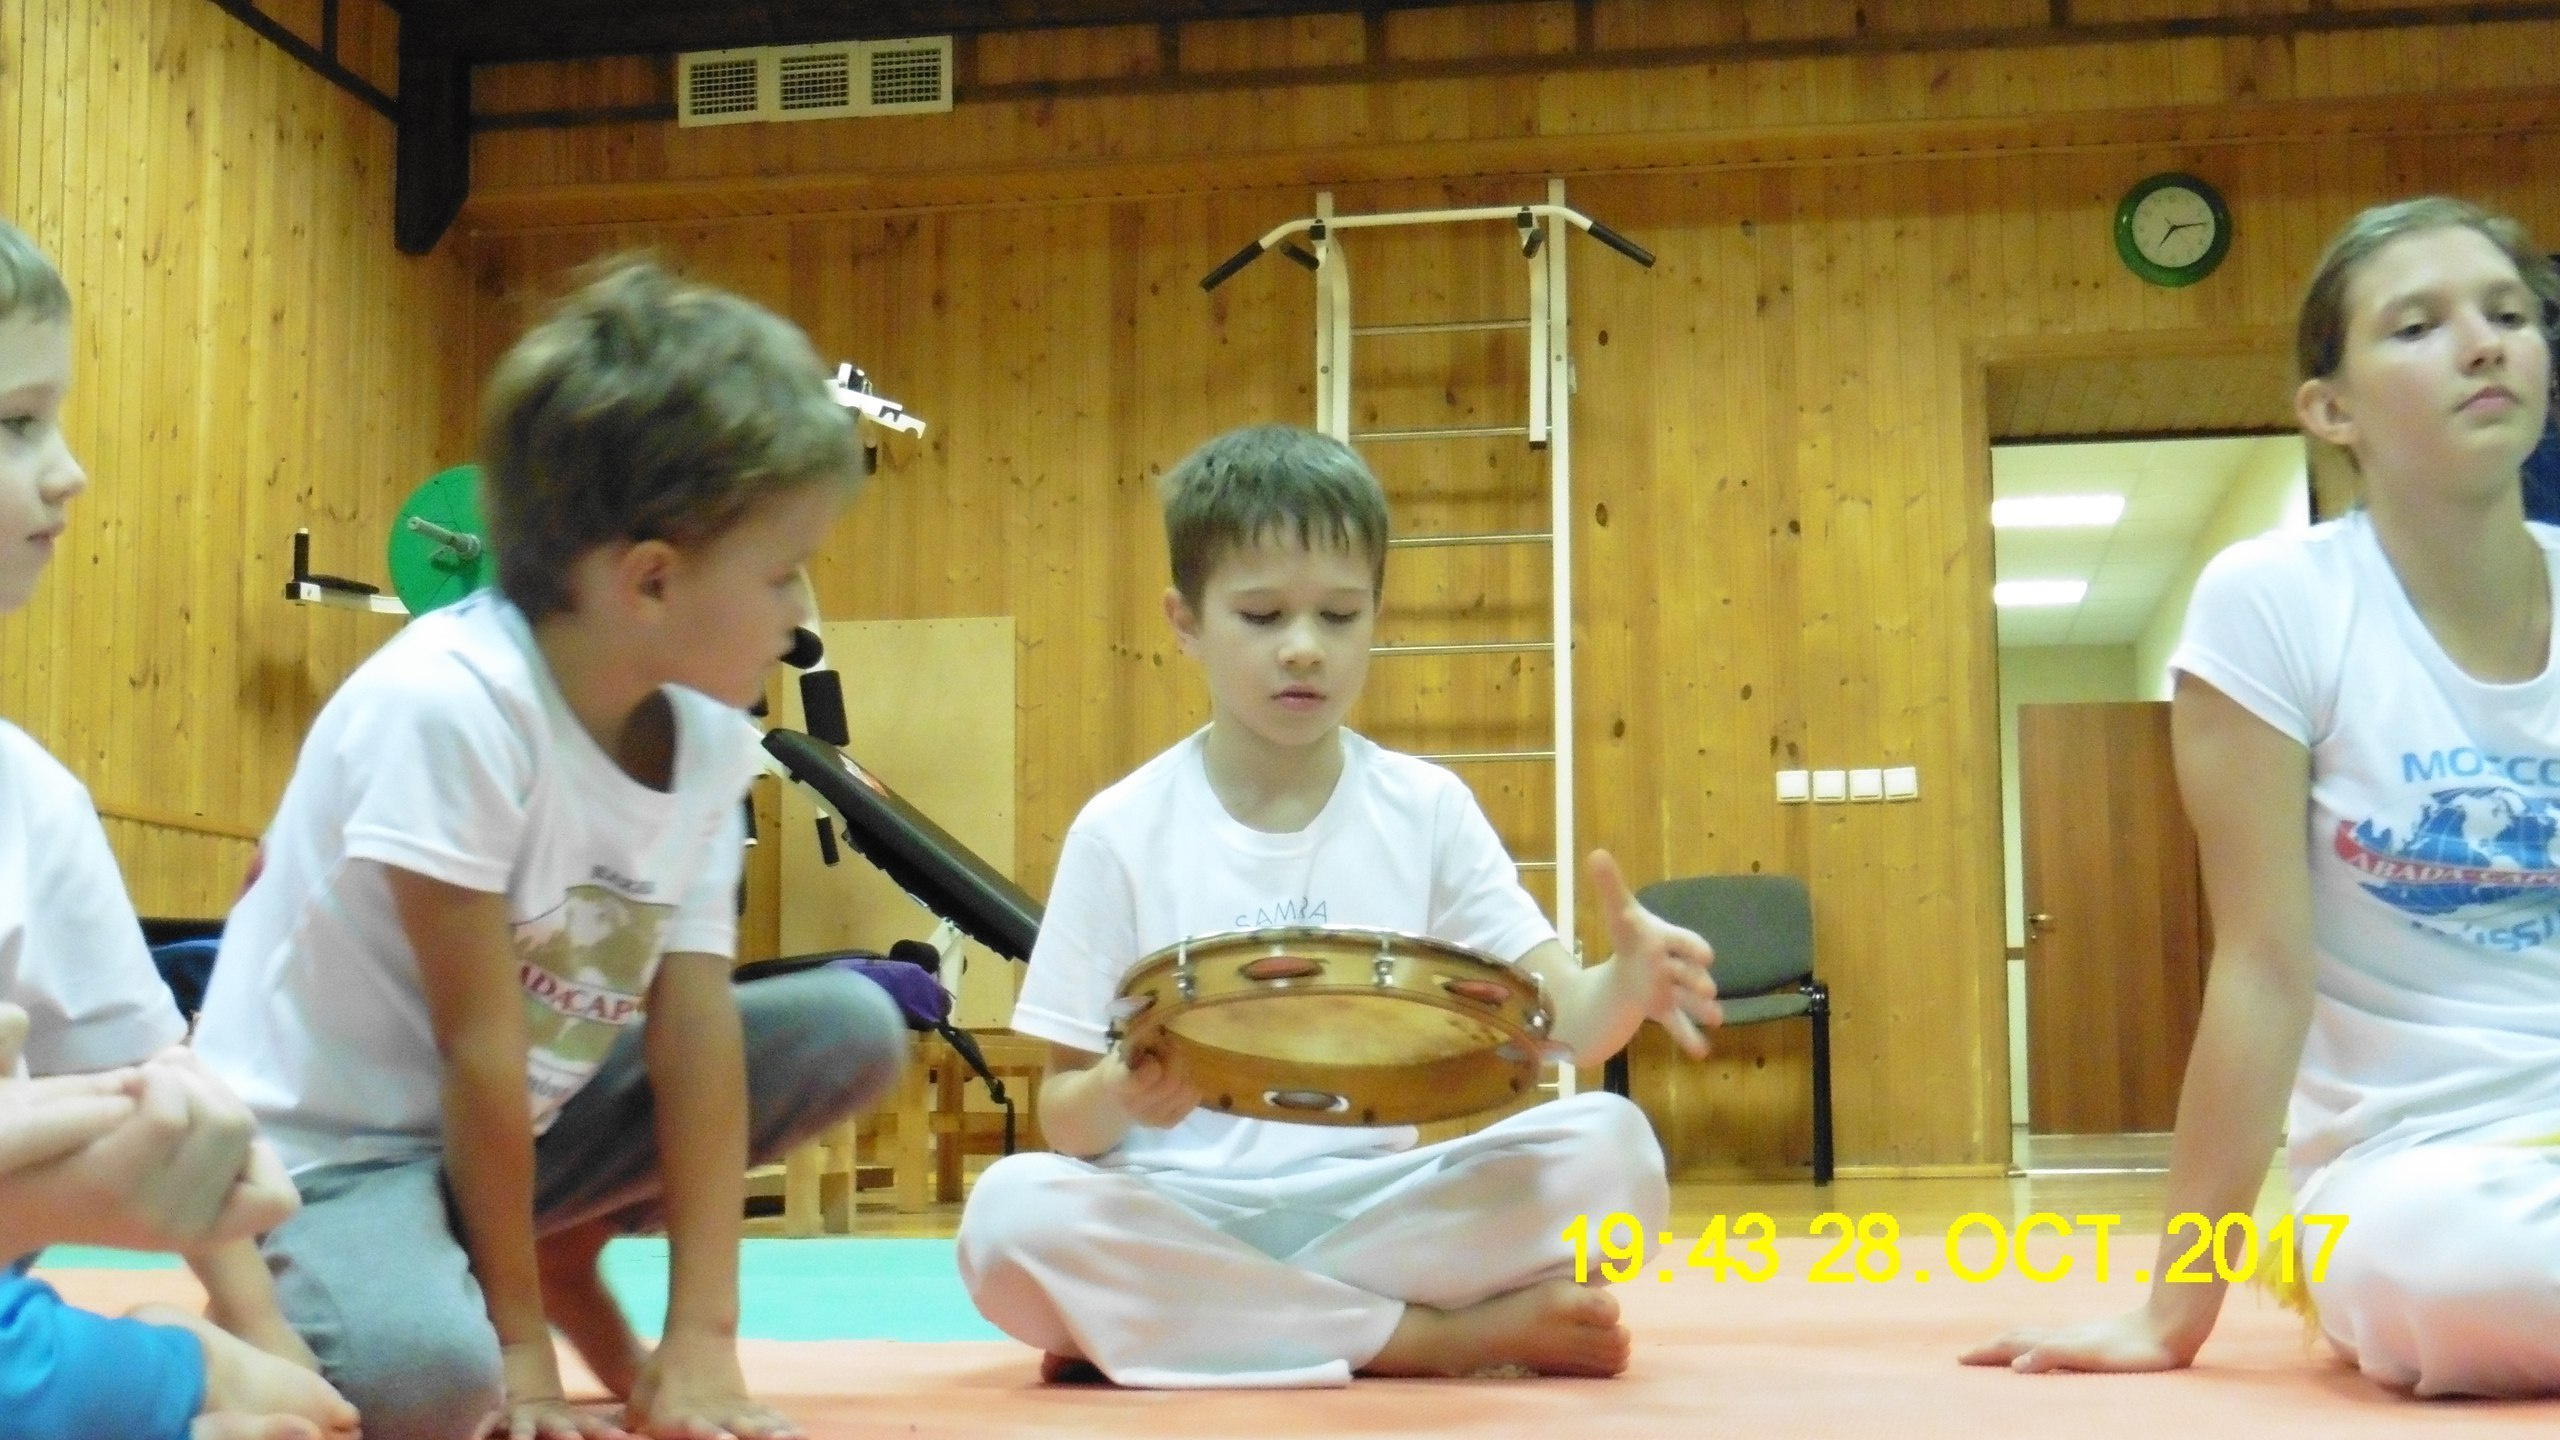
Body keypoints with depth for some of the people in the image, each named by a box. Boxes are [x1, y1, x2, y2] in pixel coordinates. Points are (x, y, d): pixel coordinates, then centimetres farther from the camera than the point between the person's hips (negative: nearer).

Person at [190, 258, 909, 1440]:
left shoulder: (707, 738, -5)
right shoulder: (451, 704, -28)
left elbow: (694, 1026, -9)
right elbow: (478, 1043, -24)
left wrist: (701, 1338, -13)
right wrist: (519, 1342, -17)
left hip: (519, 1120, 7)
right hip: (323, 1149, -7)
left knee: (851, 1028, -3)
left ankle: (564, 1252, 9)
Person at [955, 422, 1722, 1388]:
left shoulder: (1426, 809, 3)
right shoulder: (1121, 833, -1)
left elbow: (1555, 1020, -3)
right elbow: (1062, 1114, 1)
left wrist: (1627, 988, -26)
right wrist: (1118, 1096, -23)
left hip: (1379, 1211, 1)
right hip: (1186, 1216, 0)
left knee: (1608, 1146, -23)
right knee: (1012, 1212, -32)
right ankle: (1449, 1335, -19)